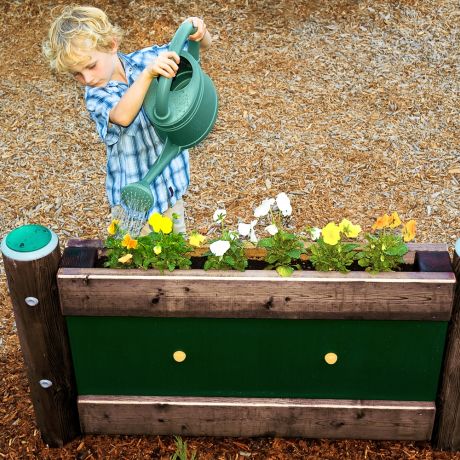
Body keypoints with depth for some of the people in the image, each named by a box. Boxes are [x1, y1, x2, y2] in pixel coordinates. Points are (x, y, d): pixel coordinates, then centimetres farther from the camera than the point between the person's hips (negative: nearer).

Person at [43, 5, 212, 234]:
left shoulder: (145, 59, -10)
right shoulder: (95, 95, -18)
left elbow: (202, 45, -2)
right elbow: (122, 116, -42)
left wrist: (199, 32, -26)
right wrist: (148, 74, -54)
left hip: (171, 182, 3)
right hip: (134, 195, -3)